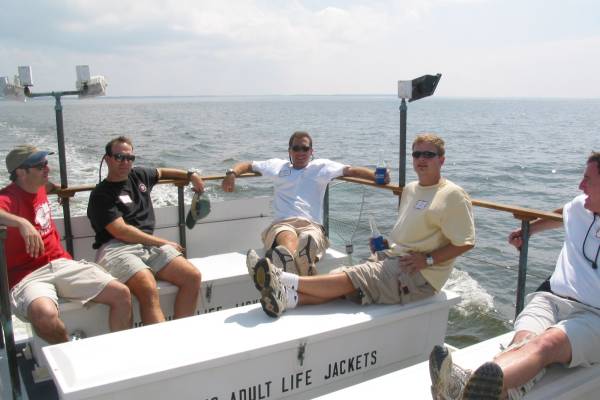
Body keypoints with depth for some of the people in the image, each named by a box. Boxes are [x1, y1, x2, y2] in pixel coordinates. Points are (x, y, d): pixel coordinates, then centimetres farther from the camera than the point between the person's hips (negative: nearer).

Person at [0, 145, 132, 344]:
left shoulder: (39, 188, 11)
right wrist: (22, 222, -49)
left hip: (60, 263, 7)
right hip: (27, 276, -7)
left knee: (121, 294, -11)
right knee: (45, 315, -40)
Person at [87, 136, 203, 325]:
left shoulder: (139, 175, 21)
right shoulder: (101, 195, 2)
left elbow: (162, 172, 45)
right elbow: (121, 231, -9)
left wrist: (191, 175, 35)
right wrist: (163, 242, -9)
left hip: (150, 245, 6)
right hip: (116, 248, -6)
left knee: (193, 276, -17)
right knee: (148, 288, -36)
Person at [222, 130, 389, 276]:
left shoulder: (322, 166, 22)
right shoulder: (278, 165, 27)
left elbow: (351, 170, 10)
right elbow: (248, 165, 28)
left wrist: (377, 176, -7)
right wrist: (232, 173, 6)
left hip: (311, 225, 0)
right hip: (282, 224, 0)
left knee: (308, 240, -40)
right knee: (288, 239, -40)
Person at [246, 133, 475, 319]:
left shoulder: (453, 196, -7)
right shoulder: (410, 189, 18)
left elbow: (465, 242, -12)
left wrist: (428, 259, -17)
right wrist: (386, 244, 10)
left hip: (420, 276, -7)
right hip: (392, 259, 7)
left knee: (351, 279, -23)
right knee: (341, 275, -18)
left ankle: (285, 281, -32)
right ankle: (287, 299, -38)